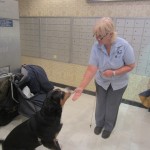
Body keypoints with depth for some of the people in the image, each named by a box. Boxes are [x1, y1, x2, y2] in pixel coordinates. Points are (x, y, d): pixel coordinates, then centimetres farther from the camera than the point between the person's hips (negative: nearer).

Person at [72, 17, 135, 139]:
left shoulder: (124, 46, -28)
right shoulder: (96, 47, -23)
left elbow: (131, 66, -16)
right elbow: (91, 69, -26)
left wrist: (114, 73, -30)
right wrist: (81, 87, -33)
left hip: (118, 84, -1)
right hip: (101, 82, 2)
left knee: (112, 107, 16)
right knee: (100, 104, 20)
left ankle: (108, 127, 45)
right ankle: (99, 123, 49)